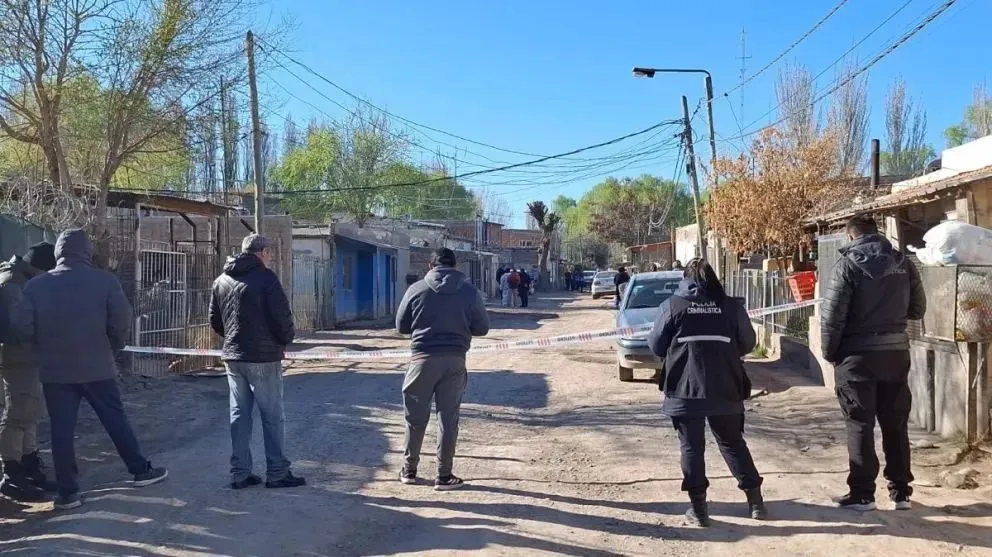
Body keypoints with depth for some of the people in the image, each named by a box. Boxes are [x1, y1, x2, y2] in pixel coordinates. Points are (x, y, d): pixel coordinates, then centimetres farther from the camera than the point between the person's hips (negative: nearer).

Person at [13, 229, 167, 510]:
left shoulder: (36, 284, -1)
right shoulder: (105, 280, -5)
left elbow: (22, 326, -4)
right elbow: (121, 323, -10)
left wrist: (45, 350, 12)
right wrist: (112, 351, 7)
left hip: (55, 371, 1)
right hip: (97, 368, -1)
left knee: (61, 430, 7)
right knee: (116, 421, 11)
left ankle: (67, 492, 10)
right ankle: (141, 471, 21)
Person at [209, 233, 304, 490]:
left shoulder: (222, 280, 10)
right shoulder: (265, 277, -11)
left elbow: (215, 320, 14)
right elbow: (282, 316, -15)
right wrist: (286, 339, 3)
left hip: (232, 356, 6)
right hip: (263, 356, -6)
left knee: (239, 414, 11)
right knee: (272, 415, 2)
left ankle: (240, 473, 14)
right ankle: (277, 473, 7)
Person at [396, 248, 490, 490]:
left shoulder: (416, 290, -2)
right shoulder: (469, 292, -1)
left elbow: (401, 326, 5)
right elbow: (482, 328, 4)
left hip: (423, 359, 0)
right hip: (454, 361, 0)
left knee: (416, 418, 12)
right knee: (448, 419, 7)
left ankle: (409, 470, 23)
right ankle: (444, 476, 11)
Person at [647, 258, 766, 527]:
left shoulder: (673, 305, -2)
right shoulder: (731, 306, 1)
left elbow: (656, 345, 2)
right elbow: (747, 343, 8)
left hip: (685, 389, -2)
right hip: (725, 390, 2)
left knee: (692, 446, 7)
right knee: (733, 443, 17)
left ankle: (698, 507, 8)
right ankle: (755, 499, 18)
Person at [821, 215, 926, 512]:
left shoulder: (848, 264, -10)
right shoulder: (903, 263, 5)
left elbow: (832, 314, -12)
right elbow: (917, 309, 12)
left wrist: (830, 353, 0)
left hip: (858, 354, -4)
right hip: (896, 351, 5)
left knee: (860, 425, 3)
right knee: (896, 424, 13)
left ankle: (862, 494, 6)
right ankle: (901, 491, 19)